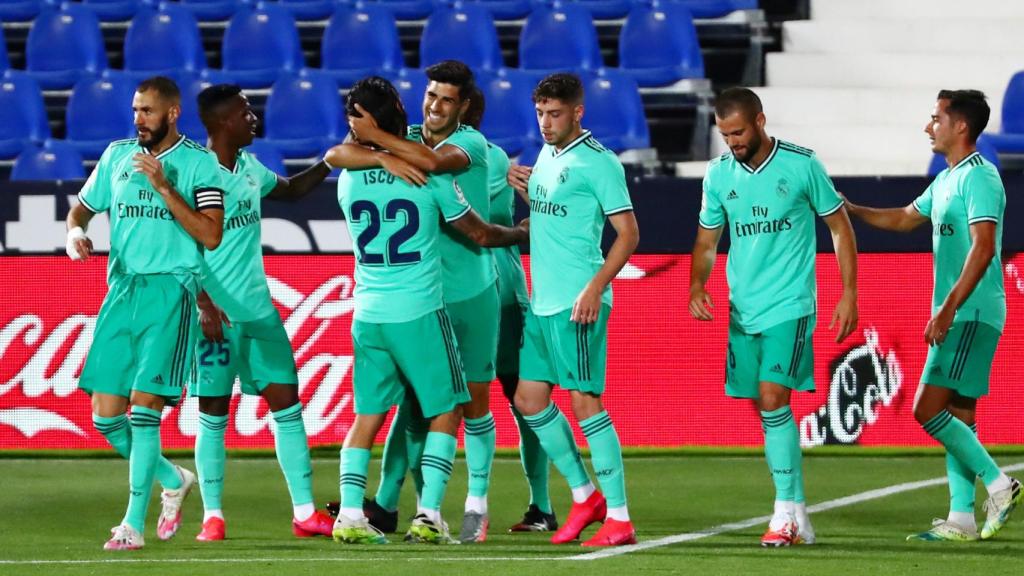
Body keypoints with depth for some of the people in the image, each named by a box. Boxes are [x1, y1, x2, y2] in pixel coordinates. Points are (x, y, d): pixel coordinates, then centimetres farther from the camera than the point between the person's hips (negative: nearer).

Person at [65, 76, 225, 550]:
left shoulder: (199, 162, -1)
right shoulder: (117, 155, 13)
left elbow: (211, 235, -10)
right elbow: (81, 208, 22)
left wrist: (163, 186, -15)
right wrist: (75, 231, -1)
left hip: (170, 291, -5)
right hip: (121, 289, 5)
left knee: (143, 405, -15)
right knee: (106, 416, 2)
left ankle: (133, 524, -10)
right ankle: (172, 480, 27)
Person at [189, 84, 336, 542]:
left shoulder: (249, 169, 10)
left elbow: (292, 189, 31)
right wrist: (204, 304, -23)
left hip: (259, 311, 7)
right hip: (217, 315, -7)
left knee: (287, 404, 3)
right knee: (213, 415, 0)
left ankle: (305, 513, 6)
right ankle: (212, 517, 7)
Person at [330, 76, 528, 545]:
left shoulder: (349, 178, 1)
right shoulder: (429, 173, -8)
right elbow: (481, 234, 1)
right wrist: (523, 232, 20)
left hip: (367, 313, 4)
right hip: (420, 313, -4)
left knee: (368, 415, 10)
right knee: (445, 412, 7)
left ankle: (350, 515, -1)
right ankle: (428, 515, -3)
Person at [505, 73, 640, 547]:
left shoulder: (597, 162, -11)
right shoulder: (546, 156, 14)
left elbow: (628, 233, -13)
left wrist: (595, 287, -21)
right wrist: (527, 189, 7)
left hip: (577, 302, -9)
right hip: (541, 301, 9)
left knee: (585, 401, -9)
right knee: (529, 399, 10)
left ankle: (618, 516, -5)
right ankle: (584, 495, 22)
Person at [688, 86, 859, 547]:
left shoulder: (801, 165, -7)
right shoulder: (718, 175, 5)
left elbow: (839, 227, 2)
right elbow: (706, 241, 15)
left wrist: (849, 295, -2)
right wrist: (697, 285, -4)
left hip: (790, 306, -5)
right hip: (742, 310, 5)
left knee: (773, 399, -17)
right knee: (766, 410, 7)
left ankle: (786, 512, -14)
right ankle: (798, 516, 16)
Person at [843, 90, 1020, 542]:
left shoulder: (978, 178, -14)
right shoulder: (947, 180, 17)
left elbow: (983, 247, -23)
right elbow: (905, 218, 34)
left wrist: (949, 308, -28)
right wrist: (850, 210, 27)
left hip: (971, 314, -10)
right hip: (957, 317, 10)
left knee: (928, 410, -14)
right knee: (957, 415, 8)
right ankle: (961, 518, 8)